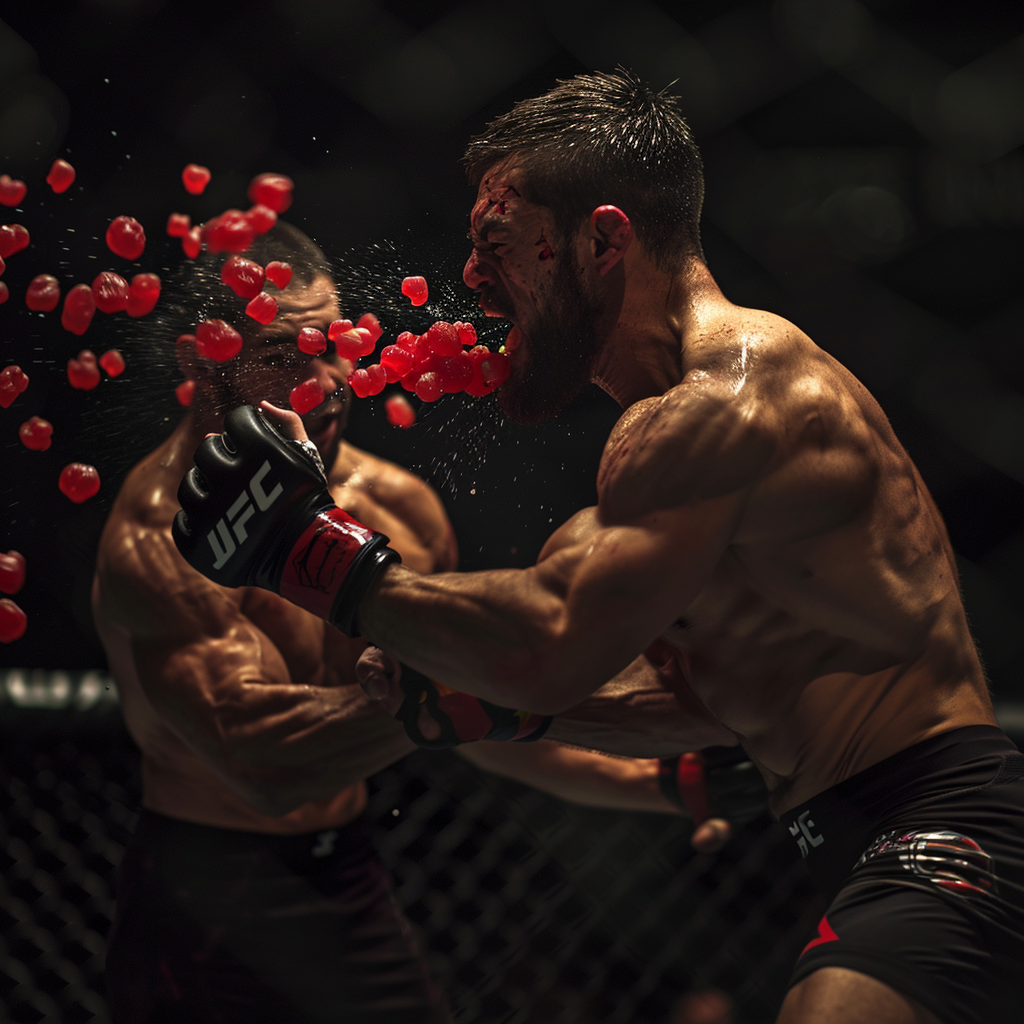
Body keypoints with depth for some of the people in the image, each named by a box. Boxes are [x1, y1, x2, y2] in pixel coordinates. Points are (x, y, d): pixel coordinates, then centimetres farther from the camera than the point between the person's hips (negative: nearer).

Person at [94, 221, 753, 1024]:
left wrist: (653, 783, 2)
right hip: (209, 910, -6)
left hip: (352, 879, 6)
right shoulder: (159, 540, -22)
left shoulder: (396, 506, 0)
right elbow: (261, 758, -34)